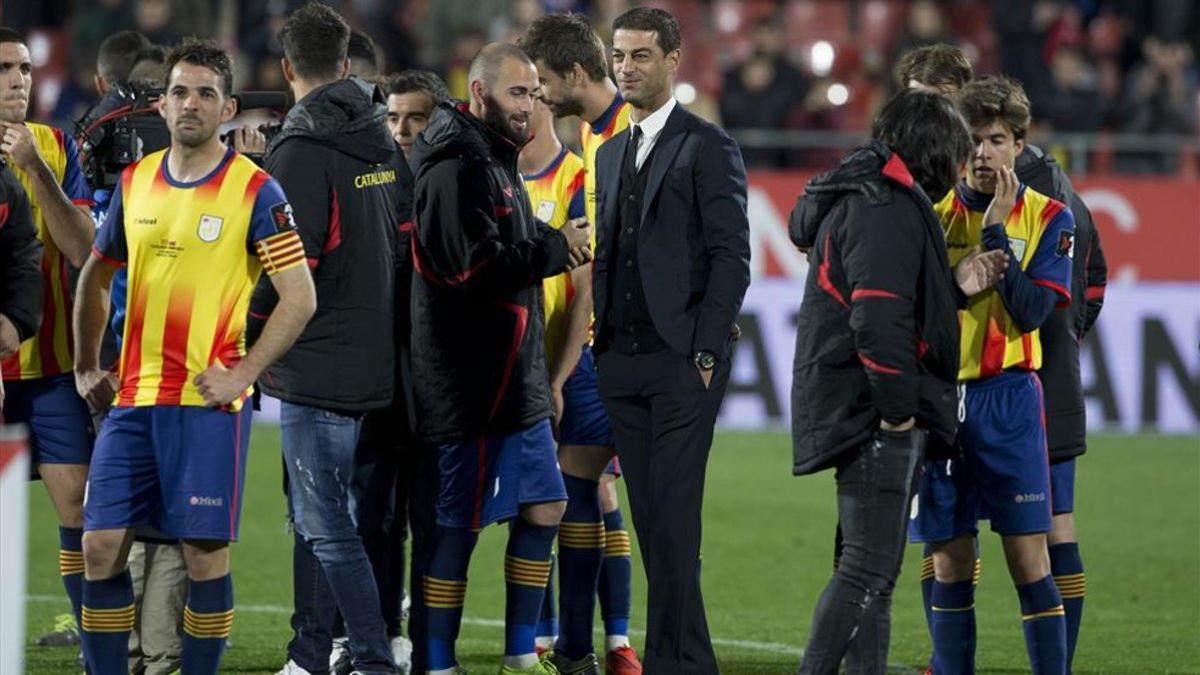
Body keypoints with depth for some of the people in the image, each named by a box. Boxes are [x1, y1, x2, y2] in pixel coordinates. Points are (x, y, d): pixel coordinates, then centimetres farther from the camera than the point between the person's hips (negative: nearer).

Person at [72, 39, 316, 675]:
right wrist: (86, 366, 15)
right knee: (100, 546, 0)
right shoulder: (134, 183, 10)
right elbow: (95, 276, 23)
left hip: (208, 402, -5)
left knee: (204, 552, -4)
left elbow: (300, 297, -8)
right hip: (133, 397, 5)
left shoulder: (255, 191, -5)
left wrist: (242, 374, -13)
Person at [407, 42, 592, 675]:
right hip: (472, 384, -10)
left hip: (515, 381, 10)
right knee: (459, 526, -4)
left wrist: (554, 243, 4)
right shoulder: (456, 167, -15)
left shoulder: (496, 161, 18)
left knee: (543, 509, 12)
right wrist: (556, 249, -13)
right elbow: (475, 264, -23)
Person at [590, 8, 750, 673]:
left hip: (683, 363, -7)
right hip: (621, 364, 7)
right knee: (650, 519, 7)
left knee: (672, 518, -11)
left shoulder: (708, 147, -4)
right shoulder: (611, 155, 18)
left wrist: (705, 352, -13)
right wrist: (599, 343, 11)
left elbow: (731, 256, -9)